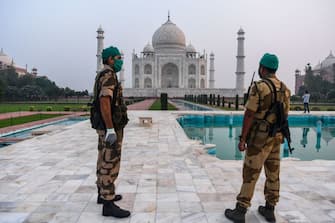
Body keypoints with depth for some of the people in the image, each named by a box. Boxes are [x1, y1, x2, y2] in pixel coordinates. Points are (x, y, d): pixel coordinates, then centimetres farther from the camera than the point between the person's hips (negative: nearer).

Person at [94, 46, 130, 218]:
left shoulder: (102, 76, 17)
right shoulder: (109, 75, -17)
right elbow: (104, 102, -27)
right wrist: (111, 129, -28)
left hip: (106, 126, 11)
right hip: (110, 127, -11)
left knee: (104, 162, 17)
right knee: (110, 165, -8)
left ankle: (103, 194, 29)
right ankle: (108, 204, -3)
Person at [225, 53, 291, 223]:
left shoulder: (259, 87, -17)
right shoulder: (285, 89, 7)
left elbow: (249, 115, -18)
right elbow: (284, 115, 13)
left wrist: (242, 139, -12)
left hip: (259, 138, -7)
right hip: (276, 138, 7)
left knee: (250, 174, -2)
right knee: (273, 173, 13)